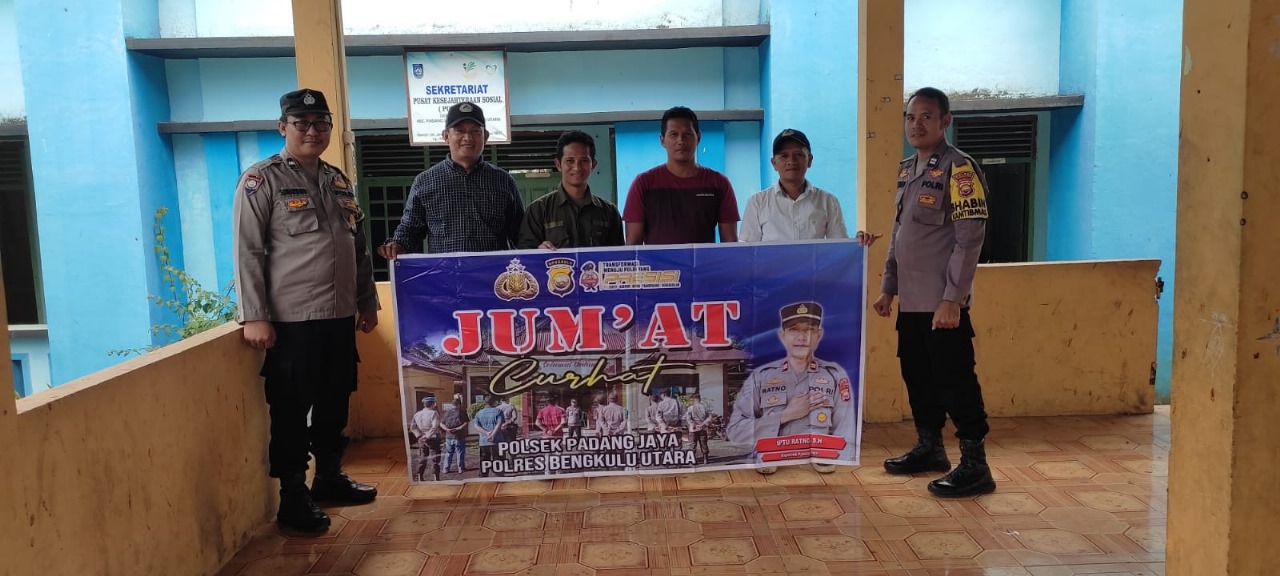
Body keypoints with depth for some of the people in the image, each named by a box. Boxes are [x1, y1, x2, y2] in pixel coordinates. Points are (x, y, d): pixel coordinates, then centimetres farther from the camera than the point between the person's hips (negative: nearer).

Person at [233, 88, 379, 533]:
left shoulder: (339, 181, 14)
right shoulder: (261, 180, -4)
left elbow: (358, 247, 19)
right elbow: (247, 252, -9)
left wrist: (367, 301, 17)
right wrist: (254, 317, -15)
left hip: (339, 316, 6)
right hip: (291, 319, -6)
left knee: (335, 404, 15)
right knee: (291, 411, 2)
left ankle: (330, 477, 31)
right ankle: (293, 498, 13)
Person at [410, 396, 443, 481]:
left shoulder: (417, 414, 5)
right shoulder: (434, 413, -13)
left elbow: (412, 427, 0)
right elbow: (435, 427, -24)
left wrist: (419, 435, -3)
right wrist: (428, 436, -17)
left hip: (422, 440, 5)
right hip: (433, 439, -5)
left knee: (423, 458, 17)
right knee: (434, 460, 2)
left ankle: (420, 477, 22)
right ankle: (435, 478, 2)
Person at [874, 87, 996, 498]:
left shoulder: (958, 168, -10)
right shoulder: (907, 169, 14)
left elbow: (970, 238, -16)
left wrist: (952, 298, -20)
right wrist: (888, 287, 15)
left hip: (942, 301, -8)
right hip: (911, 299, 8)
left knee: (955, 381, -4)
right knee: (917, 376, 15)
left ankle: (975, 466, 5)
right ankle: (929, 448, 29)